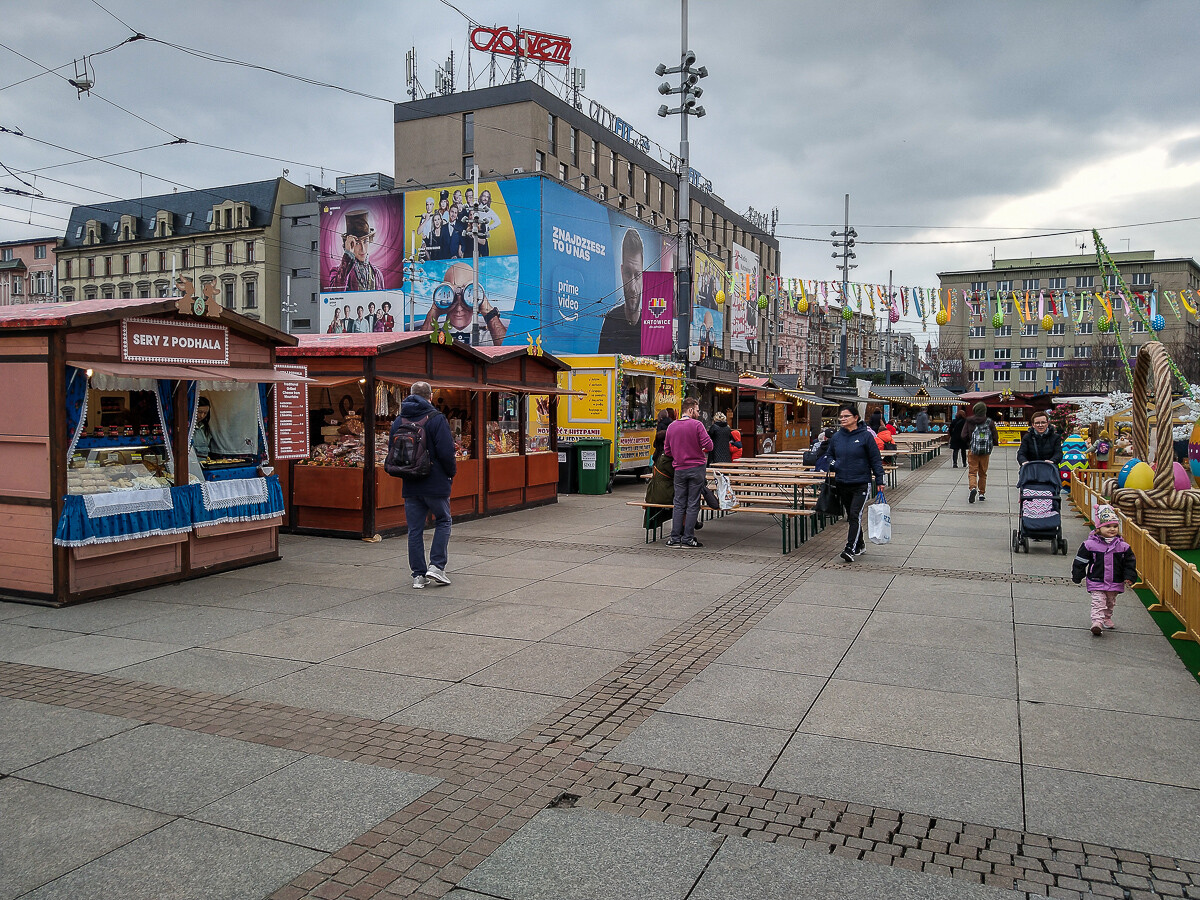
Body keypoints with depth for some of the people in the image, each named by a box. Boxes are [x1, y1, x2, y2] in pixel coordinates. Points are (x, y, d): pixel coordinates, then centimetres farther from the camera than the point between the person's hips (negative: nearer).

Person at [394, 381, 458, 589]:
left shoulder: (398, 421, 8)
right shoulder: (436, 419, -10)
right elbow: (446, 452, -15)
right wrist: (452, 472, 1)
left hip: (410, 486, 4)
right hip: (435, 484, -4)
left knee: (415, 529, 8)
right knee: (443, 522, 12)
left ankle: (418, 575, 9)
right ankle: (436, 566, 1)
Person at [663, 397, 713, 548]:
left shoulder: (671, 426, 5)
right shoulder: (697, 424, -10)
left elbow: (667, 450, 9)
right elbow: (708, 445, -13)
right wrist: (703, 450, 9)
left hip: (679, 469, 4)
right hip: (697, 468, -4)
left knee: (679, 504, 9)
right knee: (693, 504, 2)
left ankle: (675, 538, 8)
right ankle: (688, 538, 3)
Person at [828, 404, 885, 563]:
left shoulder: (865, 436, -6)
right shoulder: (836, 437, 7)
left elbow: (875, 459, -2)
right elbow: (830, 455, 21)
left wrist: (879, 481, -5)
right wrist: (831, 464, -3)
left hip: (861, 484, -5)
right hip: (842, 484, 5)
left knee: (855, 516, -14)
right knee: (850, 516, 15)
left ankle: (850, 549, -18)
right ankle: (860, 544, 32)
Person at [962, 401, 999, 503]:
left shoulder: (969, 421, -3)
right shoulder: (989, 422, -3)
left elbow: (964, 436, -4)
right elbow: (995, 437, -1)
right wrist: (991, 445, 18)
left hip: (972, 450, -1)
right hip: (986, 452, 1)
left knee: (972, 472, -1)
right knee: (983, 473, 14)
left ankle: (973, 487, -27)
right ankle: (982, 493, 19)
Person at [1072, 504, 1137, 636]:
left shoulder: (1122, 546, -2)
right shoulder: (1090, 544, -10)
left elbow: (1130, 563, 7)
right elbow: (1080, 561, -3)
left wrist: (1129, 577, -2)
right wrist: (1077, 576, -1)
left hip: (1115, 583, 4)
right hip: (1096, 582, -4)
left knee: (1111, 603, 19)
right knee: (1098, 602, -11)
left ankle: (1107, 619, 38)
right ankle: (1097, 622, -17)